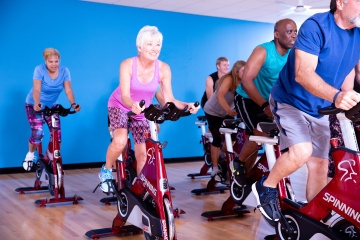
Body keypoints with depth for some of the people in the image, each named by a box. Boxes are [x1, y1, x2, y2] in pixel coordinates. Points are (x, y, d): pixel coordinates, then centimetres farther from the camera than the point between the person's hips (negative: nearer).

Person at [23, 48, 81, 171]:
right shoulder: (39, 70, -21)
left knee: (57, 135, -8)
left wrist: (73, 104, -40)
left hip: (51, 106, 3)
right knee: (38, 133, -19)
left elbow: (68, 90, -22)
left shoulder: (64, 71, -13)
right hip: (34, 105, -3)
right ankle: (30, 154, 12)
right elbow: (36, 89, -33)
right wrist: (37, 104, -51)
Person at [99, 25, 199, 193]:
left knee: (143, 154, -1)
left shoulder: (163, 69, -20)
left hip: (143, 111, 3)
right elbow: (125, 96, -34)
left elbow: (169, 100, -20)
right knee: (120, 142, -29)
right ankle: (106, 171, 0)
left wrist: (186, 105, -40)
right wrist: (134, 105, -57)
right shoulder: (127, 65, -25)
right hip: (120, 106, -3)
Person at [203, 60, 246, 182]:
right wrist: (229, 110, -48)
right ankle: (215, 170, 1)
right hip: (213, 112, -6)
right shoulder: (229, 79, -26)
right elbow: (220, 95, -39)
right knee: (217, 139, -7)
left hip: (225, 113, 6)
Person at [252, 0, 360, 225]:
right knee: (302, 151, -26)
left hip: (320, 109, 7)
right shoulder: (315, 25, -21)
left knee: (319, 165, 6)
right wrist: (336, 96, -46)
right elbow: (303, 74, -31)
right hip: (291, 101, -6)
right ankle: (266, 187, 1)